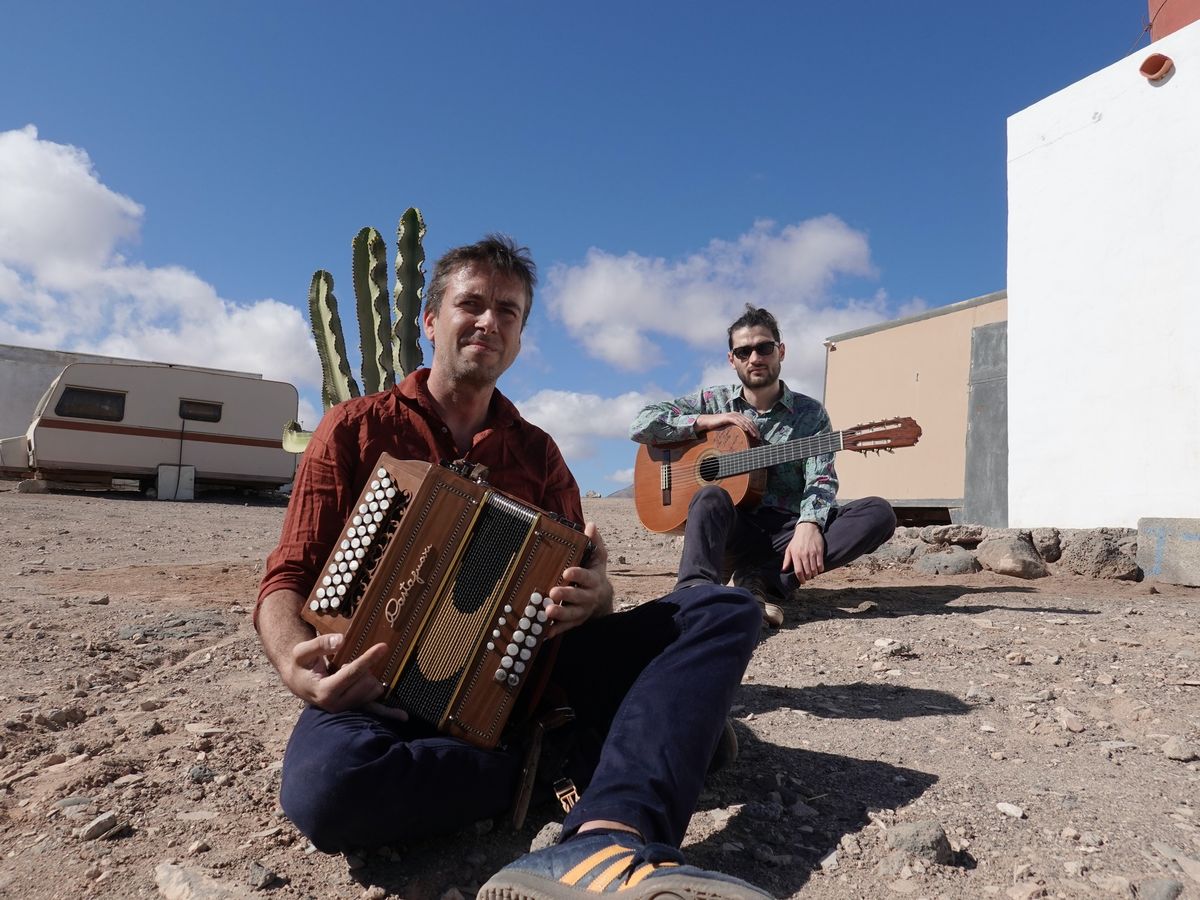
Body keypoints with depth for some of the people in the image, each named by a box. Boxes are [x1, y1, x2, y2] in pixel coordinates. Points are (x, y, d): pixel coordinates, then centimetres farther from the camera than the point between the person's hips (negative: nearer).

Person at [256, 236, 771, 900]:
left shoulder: (536, 452, 12)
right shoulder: (356, 429, 4)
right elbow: (287, 581, 0)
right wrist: (297, 664, -24)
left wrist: (593, 597, -16)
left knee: (723, 609, -14)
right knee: (326, 785, -38)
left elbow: (581, 595, 11)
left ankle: (605, 844, -39)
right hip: (391, 683, -3)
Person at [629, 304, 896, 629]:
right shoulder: (713, 401, 8)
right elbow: (641, 425, 1)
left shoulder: (810, 413, 7)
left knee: (880, 513, -21)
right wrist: (706, 421, -10)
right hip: (731, 528, -1)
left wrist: (809, 525, -28)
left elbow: (821, 478, -7)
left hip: (788, 531, 1)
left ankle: (763, 579, -32)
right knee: (711, 497, -34)